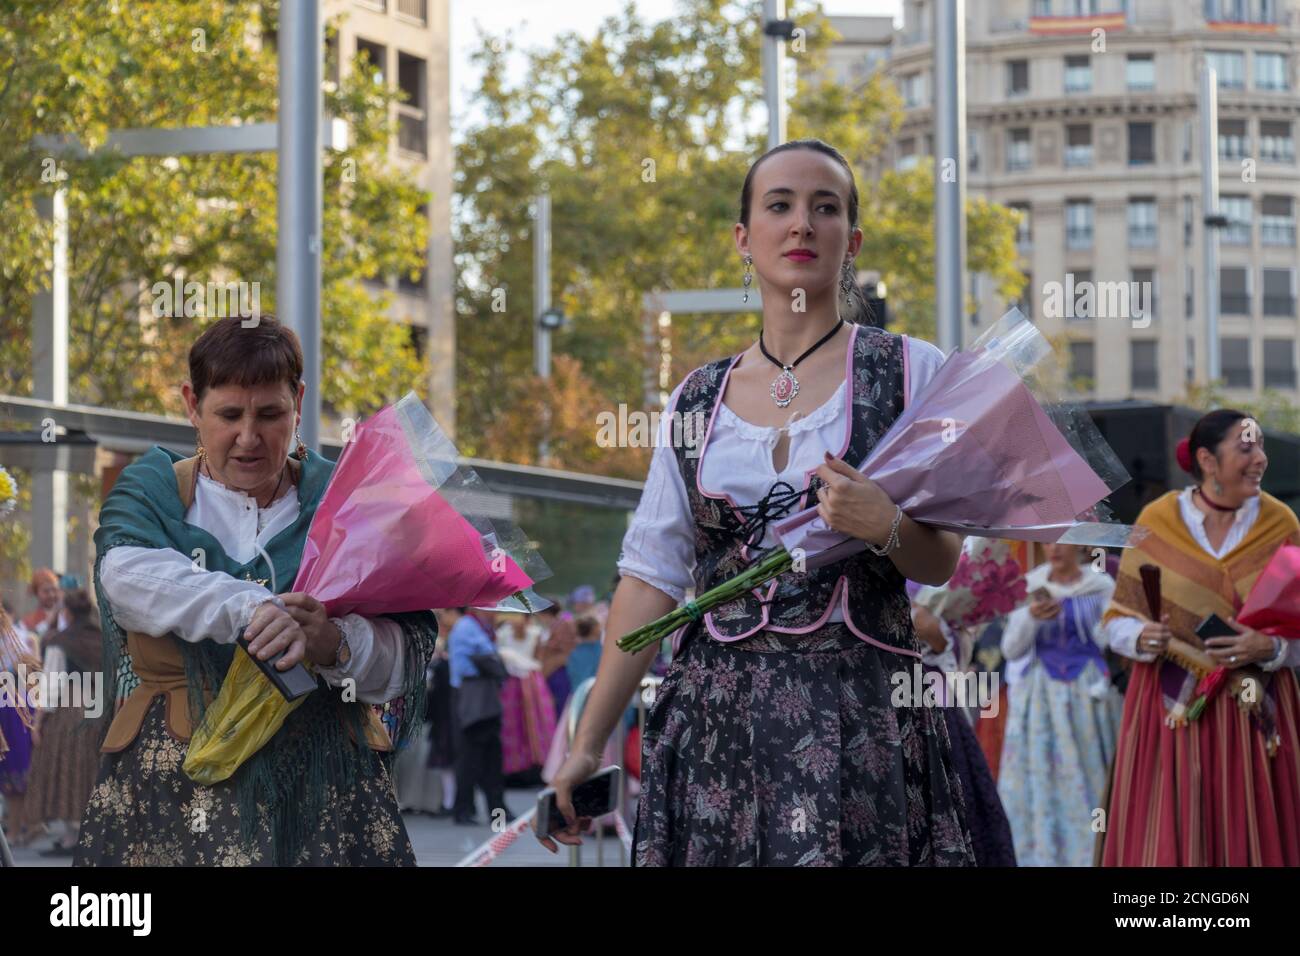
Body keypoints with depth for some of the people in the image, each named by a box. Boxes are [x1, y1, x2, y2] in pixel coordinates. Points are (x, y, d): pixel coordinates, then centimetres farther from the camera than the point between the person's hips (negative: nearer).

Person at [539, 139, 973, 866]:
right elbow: (652, 577, 10)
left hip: (861, 715, -3)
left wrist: (887, 526, -20)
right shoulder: (699, 399, 11)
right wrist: (588, 744, 7)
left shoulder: (909, 371, 3)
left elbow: (941, 562, 3)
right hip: (716, 716, 3)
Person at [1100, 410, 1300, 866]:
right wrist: (1141, 638, -16)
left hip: (1256, 717, 1)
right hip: (1170, 712, -1)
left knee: (1251, 840, 1)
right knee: (1168, 838, -1)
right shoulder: (1156, 521, -2)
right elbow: (1116, 618, 4)